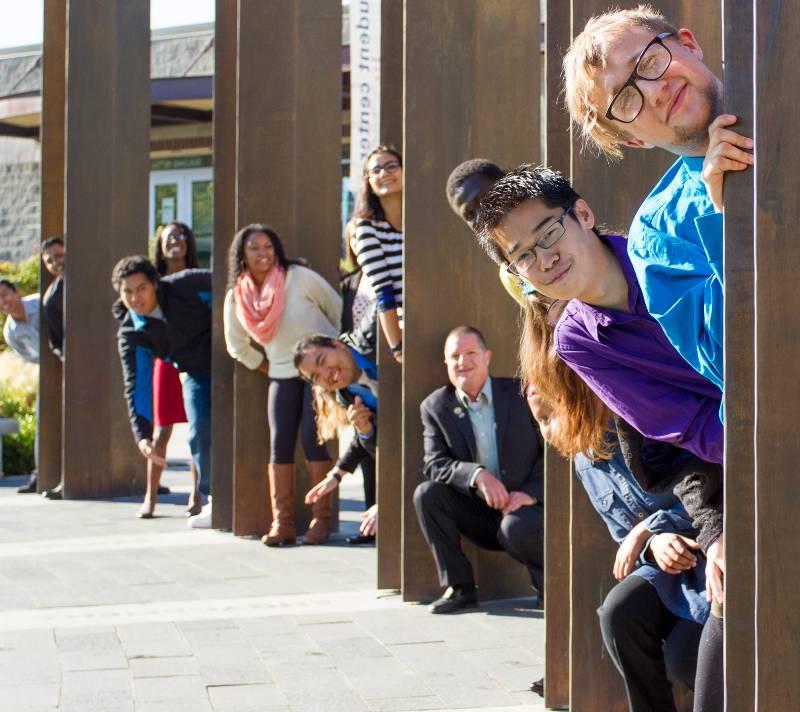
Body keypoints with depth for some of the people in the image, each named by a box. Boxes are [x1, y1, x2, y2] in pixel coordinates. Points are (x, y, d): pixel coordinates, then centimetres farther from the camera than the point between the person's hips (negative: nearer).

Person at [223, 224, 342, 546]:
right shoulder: (236, 297, 0)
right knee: (280, 444, -4)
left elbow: (337, 309, 1)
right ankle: (282, 523, -2)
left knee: (312, 438, -12)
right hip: (283, 375, 4)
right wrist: (266, 368, 10)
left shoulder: (300, 278, -11)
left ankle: (321, 519, -5)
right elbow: (238, 346, 14)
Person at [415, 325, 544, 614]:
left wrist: (531, 492, -19)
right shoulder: (435, 407, 3)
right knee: (426, 494, -19)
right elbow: (434, 464, -8)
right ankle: (458, 587, -8)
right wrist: (476, 474, -27)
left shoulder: (521, 392, -2)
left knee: (516, 529, -36)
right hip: (479, 512, 3)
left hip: (522, 506, -3)